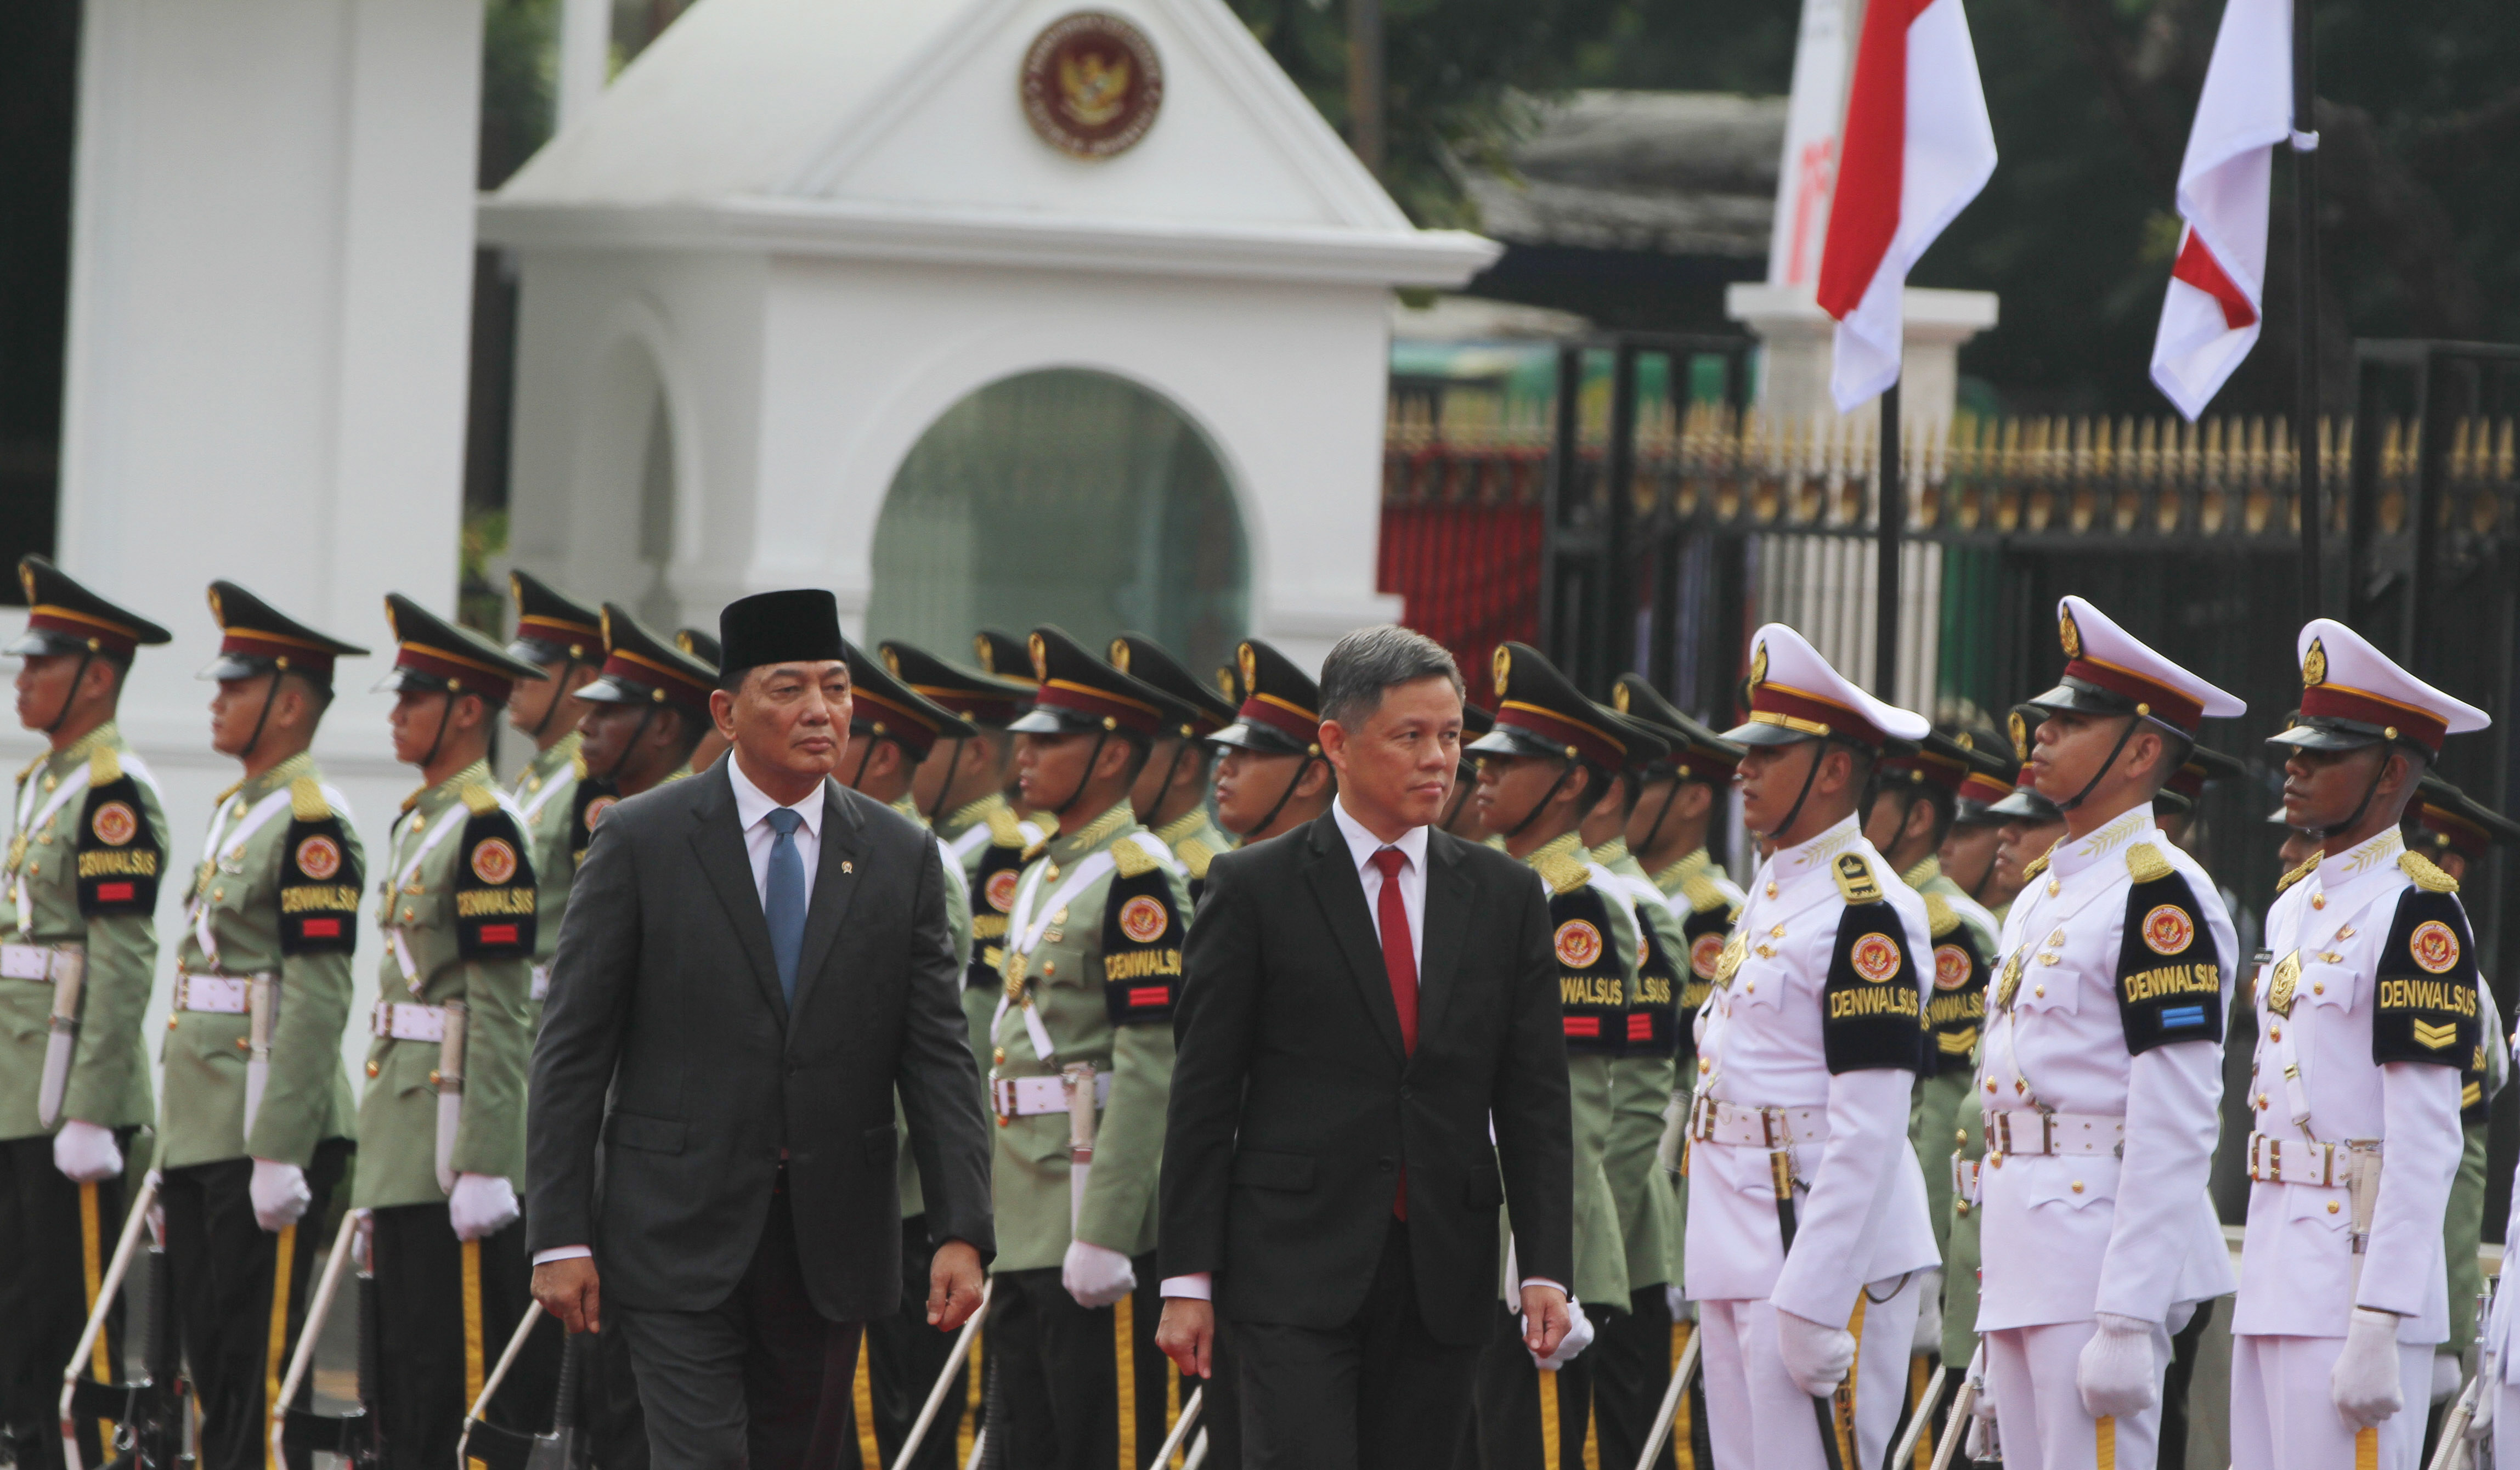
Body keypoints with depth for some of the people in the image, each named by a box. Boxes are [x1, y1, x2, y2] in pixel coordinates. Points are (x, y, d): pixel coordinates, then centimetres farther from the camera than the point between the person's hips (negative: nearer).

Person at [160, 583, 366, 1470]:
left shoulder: (310, 823, -12)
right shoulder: (234, 812, 17)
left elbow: (317, 1001, -18)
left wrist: (279, 1154, -22)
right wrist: (174, 1144, 21)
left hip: (271, 1130, -9)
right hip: (202, 1131, 9)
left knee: (259, 1363, -7)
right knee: (212, 1362, 10)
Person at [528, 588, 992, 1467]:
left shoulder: (901, 859, 6)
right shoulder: (641, 842, -3)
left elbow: (939, 1058, 3)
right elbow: (573, 1052, -2)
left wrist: (963, 1232, -8)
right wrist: (561, 1237, -8)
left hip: (830, 1250, 4)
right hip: (681, 1240, -4)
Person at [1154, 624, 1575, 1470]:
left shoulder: (1505, 898, 10)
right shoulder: (1256, 890, 0)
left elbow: (1536, 1102, 9)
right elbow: (1202, 1098, 0)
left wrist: (1545, 1269, -1)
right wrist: (1187, 1279, -5)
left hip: (1444, 1278, 4)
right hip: (1297, 1269, -4)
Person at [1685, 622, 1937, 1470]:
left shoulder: (1866, 911, -14)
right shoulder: (1774, 889, 16)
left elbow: (1870, 1130, -19)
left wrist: (1813, 1301, -22)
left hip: (1828, 1244, -10)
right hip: (1738, 1255, 10)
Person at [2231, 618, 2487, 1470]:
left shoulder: (2417, 913, -11)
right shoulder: (2293, 909, 17)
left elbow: (2426, 1145, -16)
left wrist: (2377, 1328, -21)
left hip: (2360, 1274, -9)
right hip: (2277, 1286, 9)